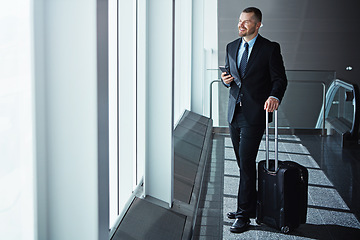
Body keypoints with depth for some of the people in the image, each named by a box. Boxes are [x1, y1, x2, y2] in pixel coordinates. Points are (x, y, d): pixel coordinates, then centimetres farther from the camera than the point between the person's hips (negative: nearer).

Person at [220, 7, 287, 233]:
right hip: (234, 112, 6)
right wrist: (226, 80, -2)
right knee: (243, 163, 14)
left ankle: (244, 215, -1)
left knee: (247, 163, -8)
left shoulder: (270, 48, -4)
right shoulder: (232, 47, 13)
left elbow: (280, 78, -6)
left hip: (255, 113, -6)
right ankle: (250, 205, 28)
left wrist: (275, 96, -26)